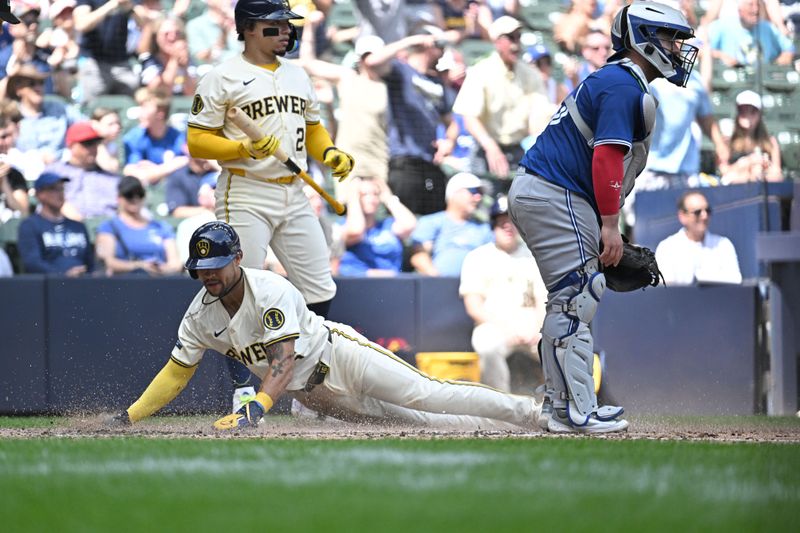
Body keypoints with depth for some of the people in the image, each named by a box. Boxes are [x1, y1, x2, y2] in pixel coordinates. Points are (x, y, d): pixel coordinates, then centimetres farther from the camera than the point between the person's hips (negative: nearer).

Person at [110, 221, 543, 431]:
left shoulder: (271, 292, -26)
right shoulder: (200, 315, -5)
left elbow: (284, 357, -36)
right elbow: (177, 372, 3)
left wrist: (256, 406, -51)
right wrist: (129, 416, -7)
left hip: (337, 356, -6)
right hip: (311, 395, 6)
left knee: (427, 396, -16)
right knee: (415, 423, 3)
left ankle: (528, 411, -10)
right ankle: (499, 429, 11)